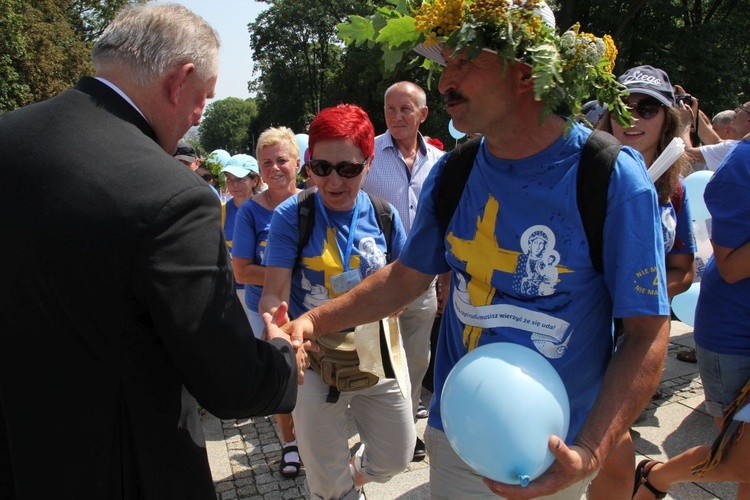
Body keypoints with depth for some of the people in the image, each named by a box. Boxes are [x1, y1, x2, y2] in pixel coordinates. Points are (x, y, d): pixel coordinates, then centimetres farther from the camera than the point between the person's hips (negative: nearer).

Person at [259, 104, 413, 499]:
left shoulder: (383, 216, -3)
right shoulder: (291, 216, -11)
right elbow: (273, 294, -15)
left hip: (377, 357, 3)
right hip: (316, 363, -2)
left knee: (395, 459, 18)